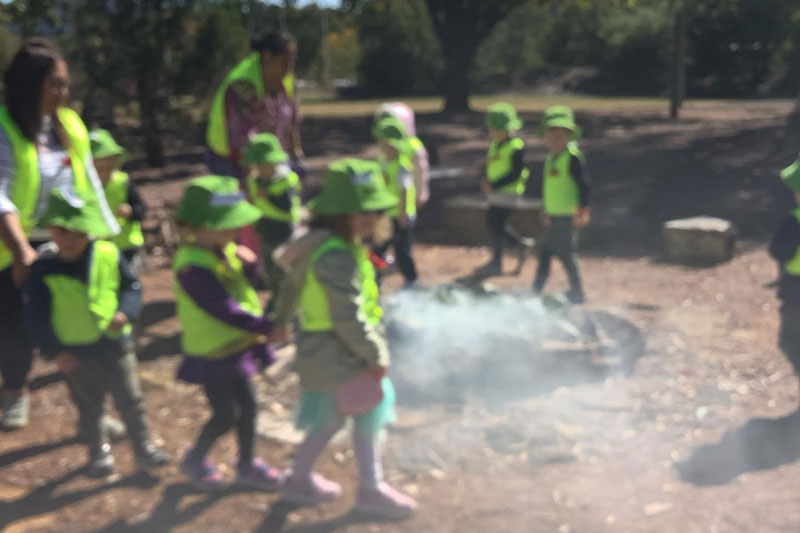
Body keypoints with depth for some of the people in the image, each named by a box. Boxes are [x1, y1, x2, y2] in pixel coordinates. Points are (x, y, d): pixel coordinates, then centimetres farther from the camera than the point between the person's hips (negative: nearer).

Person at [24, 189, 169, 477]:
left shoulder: (109, 254, -10)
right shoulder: (42, 269, -12)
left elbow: (132, 287, 1)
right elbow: (36, 317, -6)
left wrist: (126, 312, -19)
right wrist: (55, 352, -11)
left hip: (115, 343, 0)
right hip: (75, 352, 0)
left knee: (131, 400, 7)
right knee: (89, 407, 17)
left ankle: (144, 449, 22)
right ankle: (98, 451, 37)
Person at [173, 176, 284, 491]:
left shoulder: (224, 248, -2)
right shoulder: (192, 268, -29)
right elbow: (226, 311, -31)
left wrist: (250, 263, -17)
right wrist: (269, 327, -30)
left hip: (238, 344, 8)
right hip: (213, 353, -8)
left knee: (247, 406, 17)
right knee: (226, 415, 5)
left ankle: (248, 465, 37)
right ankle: (195, 461, 33)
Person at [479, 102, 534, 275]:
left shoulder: (516, 147, -17)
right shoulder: (495, 144, 7)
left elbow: (516, 173, -20)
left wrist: (494, 186, -22)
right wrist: (486, 181, -2)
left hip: (507, 192, -9)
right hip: (495, 192, 9)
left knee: (496, 225, -3)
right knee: (492, 224, 14)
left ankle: (496, 262, 9)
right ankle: (522, 244, 27)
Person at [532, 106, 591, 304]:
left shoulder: (573, 156, -14)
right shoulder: (551, 157, 13)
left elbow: (584, 185, -17)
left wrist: (582, 211, -19)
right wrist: (546, 211, 23)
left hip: (567, 216, -9)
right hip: (554, 215, 9)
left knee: (565, 252, -4)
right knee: (544, 250, 12)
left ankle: (577, 292, 8)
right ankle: (537, 289, 20)